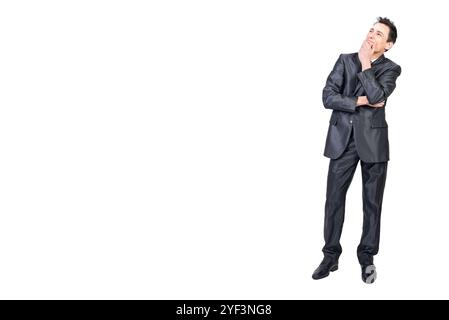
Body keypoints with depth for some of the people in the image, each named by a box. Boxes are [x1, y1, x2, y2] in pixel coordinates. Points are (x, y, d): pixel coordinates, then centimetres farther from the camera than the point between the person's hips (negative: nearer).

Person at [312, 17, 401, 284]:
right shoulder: (345, 60, 6)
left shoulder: (390, 69, 1)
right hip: (342, 139, 1)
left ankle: (367, 257, 21)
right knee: (334, 199, 3)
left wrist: (366, 64, -13)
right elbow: (328, 97, -4)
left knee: (372, 202, 7)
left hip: (373, 140, -1)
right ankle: (331, 256, 15)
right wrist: (360, 102, -12)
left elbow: (377, 97, -18)